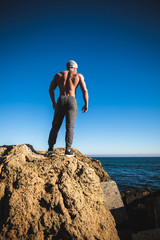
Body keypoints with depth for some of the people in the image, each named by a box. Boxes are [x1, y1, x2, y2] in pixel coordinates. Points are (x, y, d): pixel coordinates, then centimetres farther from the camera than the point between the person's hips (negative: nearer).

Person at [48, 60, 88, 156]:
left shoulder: (58, 75, 18)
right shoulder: (79, 76, 12)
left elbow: (51, 90, 17)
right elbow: (85, 91, 2)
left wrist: (53, 102, 26)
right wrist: (86, 104, 7)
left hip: (61, 100, 2)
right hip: (72, 101, -2)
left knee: (56, 125, 8)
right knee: (70, 126, -3)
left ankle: (51, 147, 1)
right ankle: (68, 150, -8)